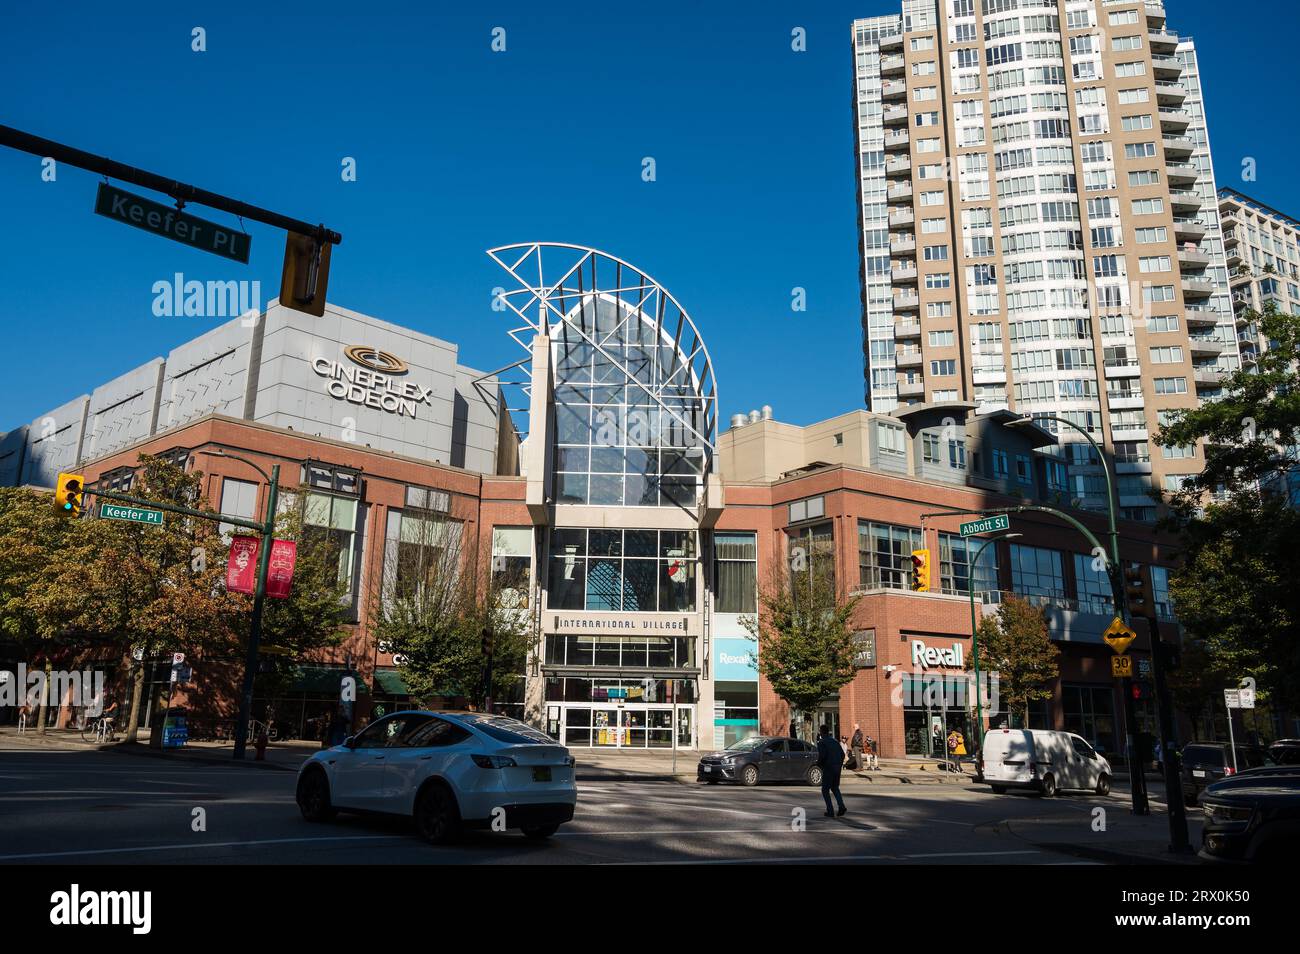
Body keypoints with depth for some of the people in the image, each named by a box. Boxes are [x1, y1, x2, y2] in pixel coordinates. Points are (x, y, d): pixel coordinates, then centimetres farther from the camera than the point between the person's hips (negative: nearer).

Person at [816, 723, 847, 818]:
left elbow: (822, 756, -20)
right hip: (837, 768, 6)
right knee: (835, 788, 22)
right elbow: (842, 754, 10)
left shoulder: (821, 742, -9)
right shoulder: (835, 741, 12)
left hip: (828, 768, -6)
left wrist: (819, 764, -2)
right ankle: (841, 806, 4)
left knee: (825, 790, 7)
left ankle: (830, 811, 2)